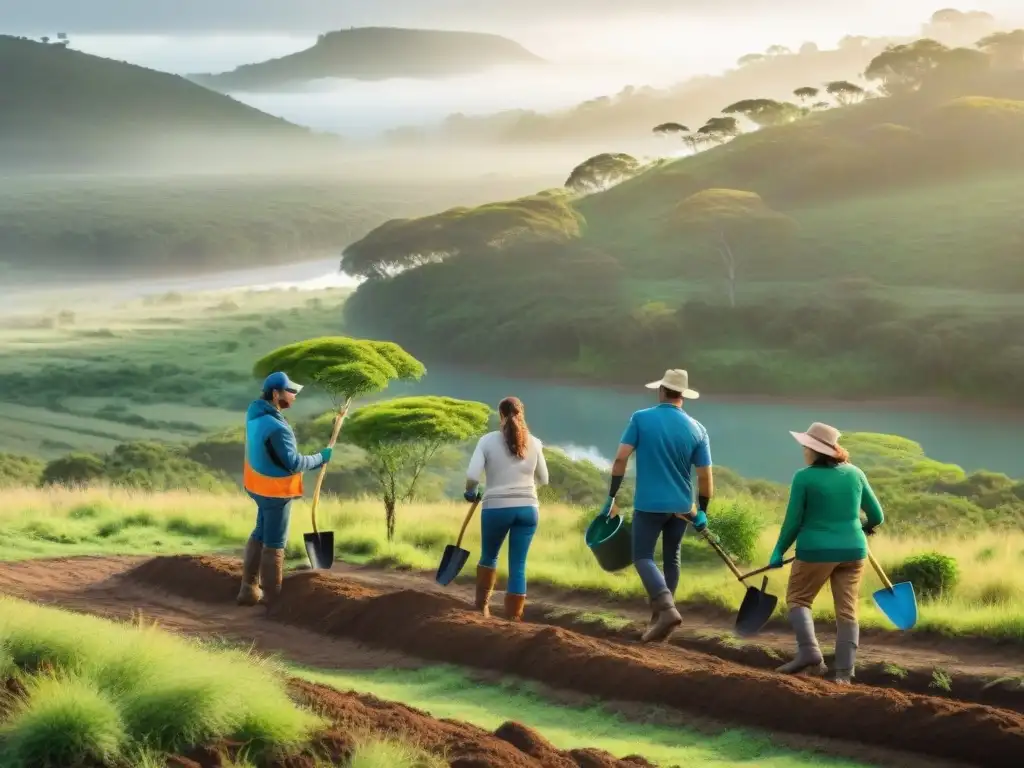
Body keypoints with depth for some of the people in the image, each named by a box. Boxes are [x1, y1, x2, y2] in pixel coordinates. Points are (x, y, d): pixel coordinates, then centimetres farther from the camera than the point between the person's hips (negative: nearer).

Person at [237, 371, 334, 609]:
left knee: (260, 534, 23)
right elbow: (293, 463, -24)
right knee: (274, 544, 3)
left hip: (258, 484, 9)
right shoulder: (276, 428, -30)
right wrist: (320, 458, -11)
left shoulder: (254, 412, -4)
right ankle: (272, 597, 12)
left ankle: (249, 590, 29)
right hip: (275, 490, -9)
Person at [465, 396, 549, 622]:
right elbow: (543, 479, 12)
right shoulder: (534, 443, 4)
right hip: (527, 508, 2)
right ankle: (513, 620, 1)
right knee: (518, 566, 3)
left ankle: (482, 606, 31)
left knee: (489, 556, 23)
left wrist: (471, 493, 10)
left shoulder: (488, 440, -4)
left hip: (496, 508, -2)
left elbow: (472, 476, -11)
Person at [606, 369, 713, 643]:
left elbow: (621, 459, -11)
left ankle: (666, 608, -18)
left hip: (648, 504, -3)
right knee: (671, 557, 17)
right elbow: (705, 477, -1)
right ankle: (660, 614, 23)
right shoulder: (697, 429, -1)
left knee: (643, 557, 3)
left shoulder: (641, 419, -7)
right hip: (681, 505, 3)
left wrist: (612, 496, -3)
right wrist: (702, 512, 10)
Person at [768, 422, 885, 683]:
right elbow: (877, 516, 11)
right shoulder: (855, 473, 5)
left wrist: (778, 552, 6)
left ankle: (809, 652, -6)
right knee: (847, 610, 7)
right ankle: (844, 671, 4)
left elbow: (793, 522, -6)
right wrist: (865, 527, 33)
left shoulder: (804, 477, -9)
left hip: (816, 551, -4)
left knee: (797, 599, 14)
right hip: (853, 550, 4)